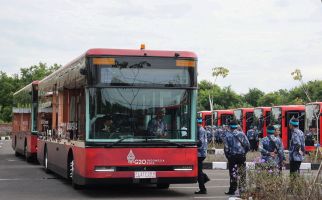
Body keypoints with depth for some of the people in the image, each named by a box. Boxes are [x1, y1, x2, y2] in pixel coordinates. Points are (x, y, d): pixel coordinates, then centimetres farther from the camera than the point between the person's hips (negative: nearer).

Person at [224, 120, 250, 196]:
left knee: (233, 174, 3)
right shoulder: (242, 134, 1)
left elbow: (226, 147, -5)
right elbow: (247, 145, 0)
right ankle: (242, 189, 11)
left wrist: (227, 156, 6)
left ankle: (232, 190, 4)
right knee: (242, 173, 10)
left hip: (232, 156, -1)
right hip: (242, 156, 1)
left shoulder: (228, 135, -3)